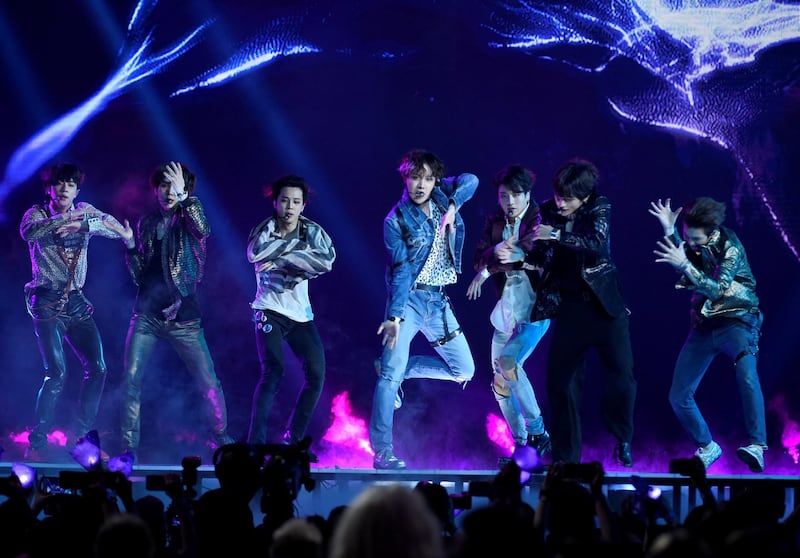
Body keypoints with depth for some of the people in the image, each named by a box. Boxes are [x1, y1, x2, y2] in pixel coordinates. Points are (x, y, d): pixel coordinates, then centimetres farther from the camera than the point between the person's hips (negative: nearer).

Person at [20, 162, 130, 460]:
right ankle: (36, 443, -6)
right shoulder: (37, 213, -1)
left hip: (76, 301, 5)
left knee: (97, 368, -3)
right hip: (47, 302, -5)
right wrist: (64, 218, -32)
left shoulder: (85, 212, 9)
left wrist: (83, 225, -16)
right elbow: (28, 232, -23)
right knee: (57, 373, -16)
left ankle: (82, 436, 10)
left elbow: (118, 229, -1)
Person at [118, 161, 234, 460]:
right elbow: (139, 276, 10)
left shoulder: (189, 218, 2)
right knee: (130, 379, -10)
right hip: (147, 315, 2)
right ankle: (129, 447, -2)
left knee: (209, 383, -3)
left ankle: (220, 438, 17)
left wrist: (184, 196, -30)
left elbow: (203, 230, -24)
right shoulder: (147, 223, 11)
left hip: (183, 318, -2)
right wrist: (130, 245, -5)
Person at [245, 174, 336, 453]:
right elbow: (254, 254, -27)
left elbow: (326, 261, -19)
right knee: (273, 372, -19)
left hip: (300, 314, 4)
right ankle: (256, 443, -17)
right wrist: (295, 243, -21)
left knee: (316, 373, -5)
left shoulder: (312, 231, 0)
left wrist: (282, 259, -23)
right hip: (269, 311, -3)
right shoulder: (265, 229, -4)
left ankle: (293, 440, 10)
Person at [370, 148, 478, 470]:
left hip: (438, 301, 6)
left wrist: (452, 206, -9)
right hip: (409, 299, -6)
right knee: (391, 375, -14)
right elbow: (401, 270, -15)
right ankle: (382, 452, -14)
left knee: (464, 370, 6)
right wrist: (394, 316, -24)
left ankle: (394, 368, 16)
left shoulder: (441, 196, 6)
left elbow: (471, 180, 5)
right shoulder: (396, 221, -9)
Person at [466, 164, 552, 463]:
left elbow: (531, 252, -21)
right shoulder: (494, 222, 10)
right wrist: (498, 251, -20)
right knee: (500, 382, 6)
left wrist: (488, 270, -15)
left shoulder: (540, 219, -6)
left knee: (508, 362, -25)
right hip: (506, 310, 7)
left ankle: (538, 432, -13)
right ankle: (521, 445, 18)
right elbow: (479, 259, 1)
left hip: (536, 307, -6)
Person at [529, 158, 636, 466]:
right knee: (560, 380, -4)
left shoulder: (600, 208, -6)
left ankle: (623, 441, 19)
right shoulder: (548, 210, 1)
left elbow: (598, 243, -24)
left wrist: (558, 235, -30)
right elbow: (539, 256, 3)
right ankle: (565, 457, 5)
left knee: (621, 374, -5)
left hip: (604, 303, -2)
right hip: (569, 305, 2)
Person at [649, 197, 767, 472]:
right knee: (678, 397, 2)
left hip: (736, 322, -6)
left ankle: (757, 447, -40)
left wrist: (684, 265, -36)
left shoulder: (730, 247, -16)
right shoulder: (693, 243, 2)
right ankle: (707, 448, 23)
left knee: (746, 374, -36)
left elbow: (717, 290, -26)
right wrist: (669, 231, -22)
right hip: (704, 325, 6)